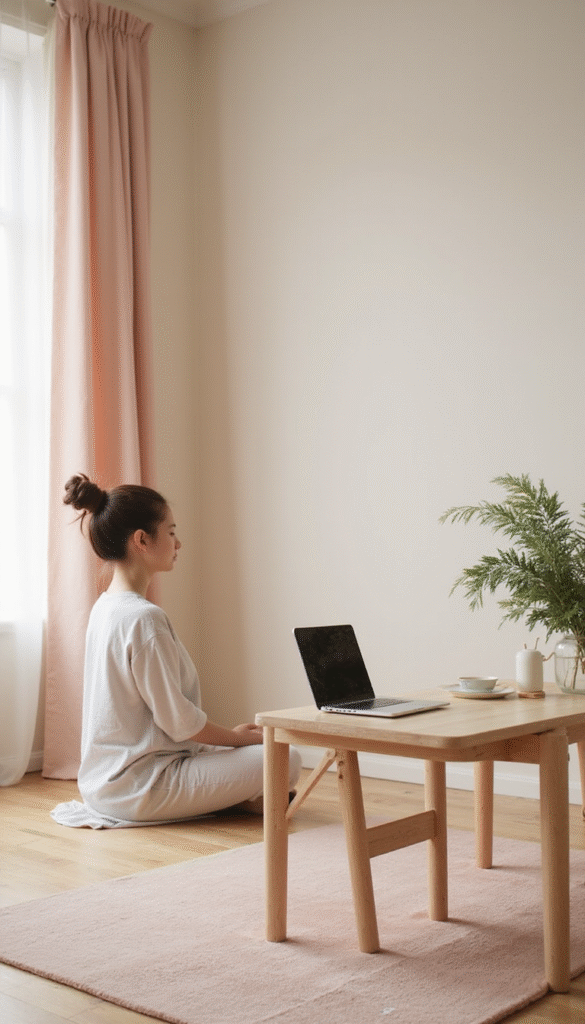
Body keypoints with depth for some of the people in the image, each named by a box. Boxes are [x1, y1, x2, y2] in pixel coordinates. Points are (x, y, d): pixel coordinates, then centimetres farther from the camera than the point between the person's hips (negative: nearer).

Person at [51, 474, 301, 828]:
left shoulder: (104, 607, 8)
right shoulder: (145, 619, -22)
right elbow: (178, 720, -20)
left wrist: (233, 735, 12)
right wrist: (241, 737, -2)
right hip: (139, 786, -10)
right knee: (286, 759, -10)